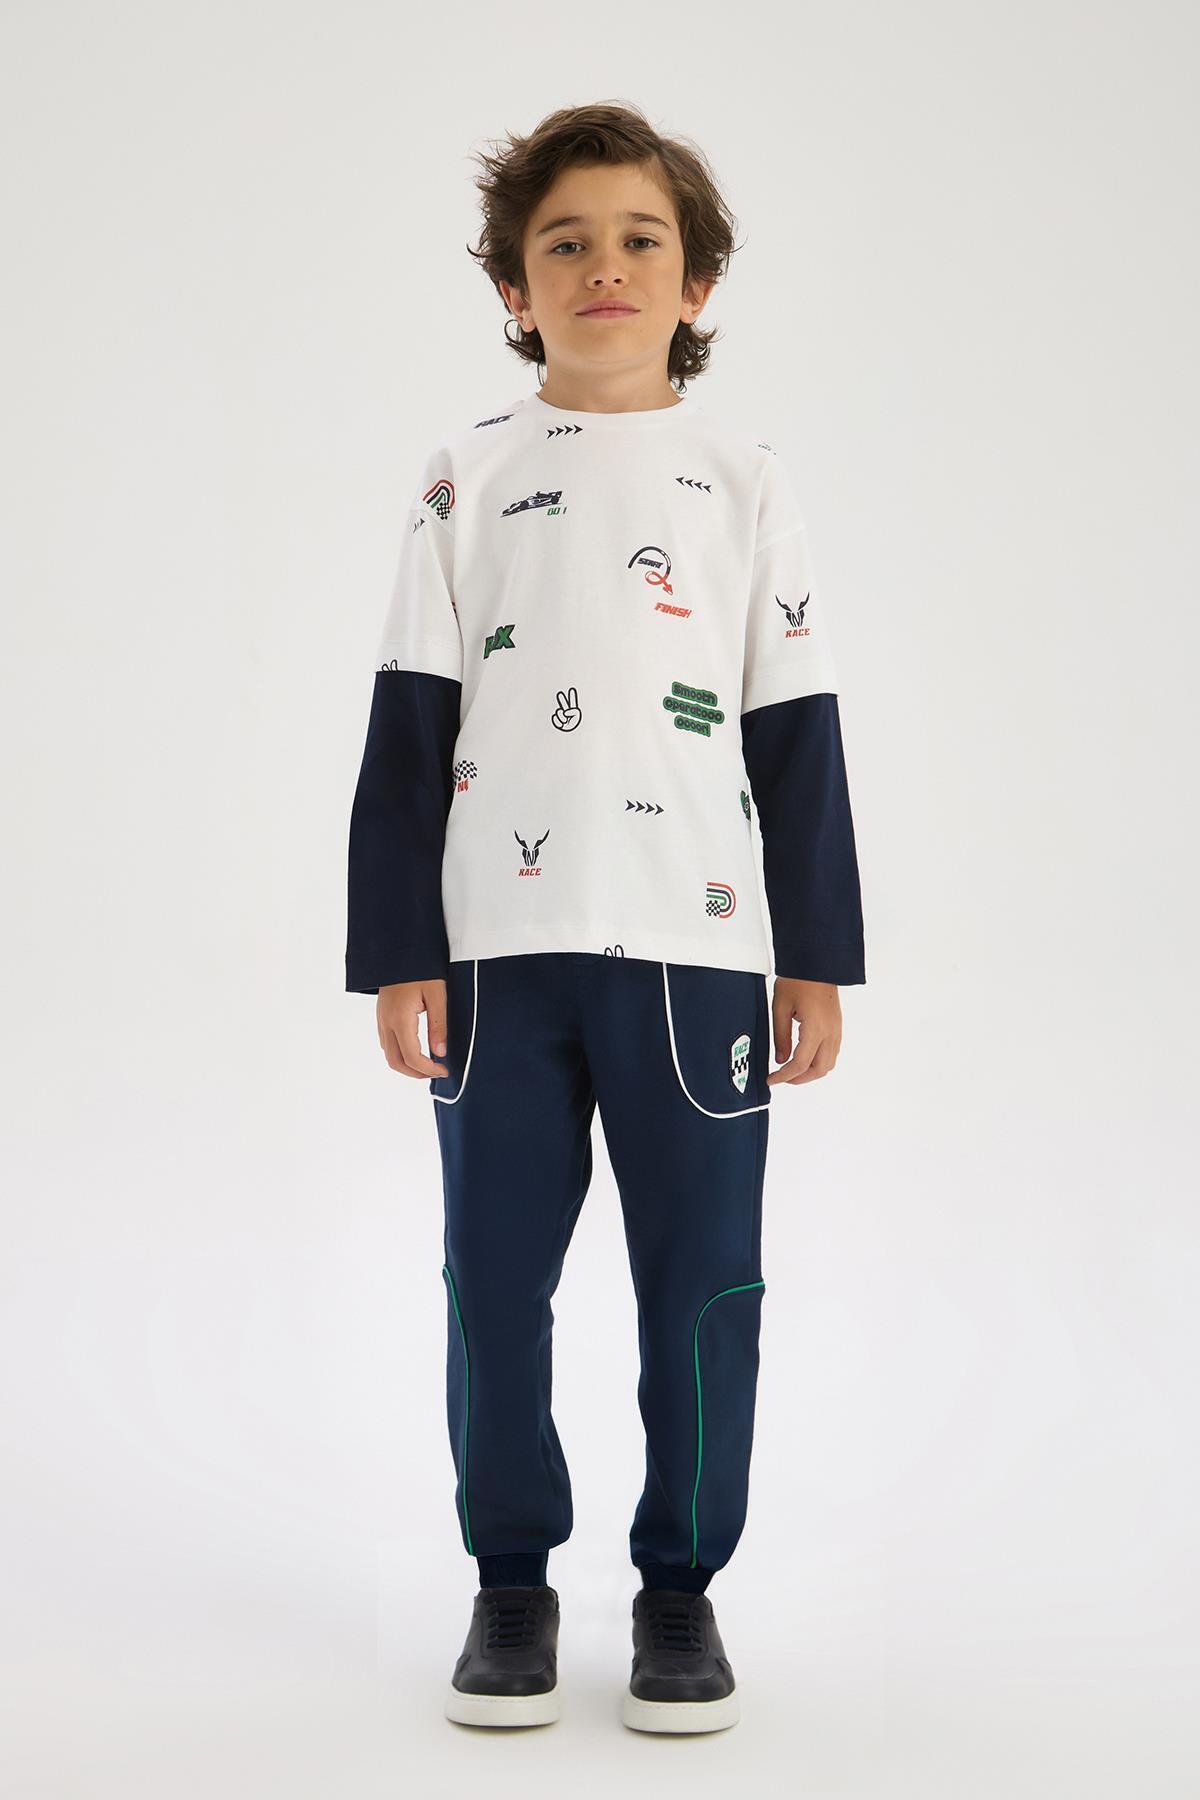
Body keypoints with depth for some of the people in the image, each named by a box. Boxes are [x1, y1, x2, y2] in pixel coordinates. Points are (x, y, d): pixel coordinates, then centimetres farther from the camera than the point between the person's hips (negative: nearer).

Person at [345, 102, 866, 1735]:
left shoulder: (746, 486, 8)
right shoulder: (467, 482, 7)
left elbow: (798, 739, 7)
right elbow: (409, 733, 5)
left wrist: (816, 960, 3)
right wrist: (398, 955, 0)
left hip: (696, 944, 0)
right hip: (499, 946, 1)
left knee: (702, 1280, 4)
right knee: (495, 1276, 7)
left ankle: (682, 1583, 21)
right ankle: (513, 1581, 23)